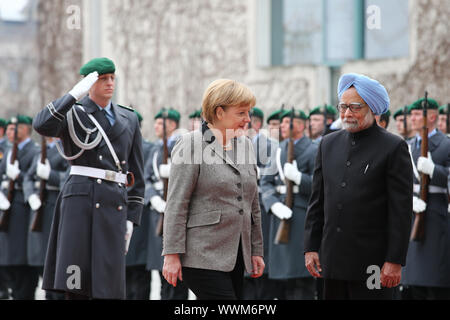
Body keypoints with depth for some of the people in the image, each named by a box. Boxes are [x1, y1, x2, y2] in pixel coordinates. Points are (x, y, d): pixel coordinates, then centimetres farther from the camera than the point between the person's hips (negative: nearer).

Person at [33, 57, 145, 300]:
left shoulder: (128, 119, 16)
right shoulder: (72, 114, 7)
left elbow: (136, 175, 16)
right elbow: (42, 125, -17)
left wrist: (131, 219, 9)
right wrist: (76, 93, -15)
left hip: (115, 203, 3)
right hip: (80, 199, -3)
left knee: (108, 286, -2)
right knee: (76, 285, -7)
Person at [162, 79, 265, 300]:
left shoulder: (244, 145, 15)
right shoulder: (191, 145, -7)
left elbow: (252, 205, 21)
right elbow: (176, 206, -10)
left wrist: (256, 250, 18)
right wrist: (172, 255, -14)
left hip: (234, 257, 7)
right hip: (202, 257, -7)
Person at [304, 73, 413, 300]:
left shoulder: (393, 147, -4)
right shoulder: (329, 143, 13)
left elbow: (401, 211, -7)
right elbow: (317, 200, 15)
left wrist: (394, 261, -11)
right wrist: (311, 247, 9)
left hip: (372, 263, -5)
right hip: (333, 261, 5)